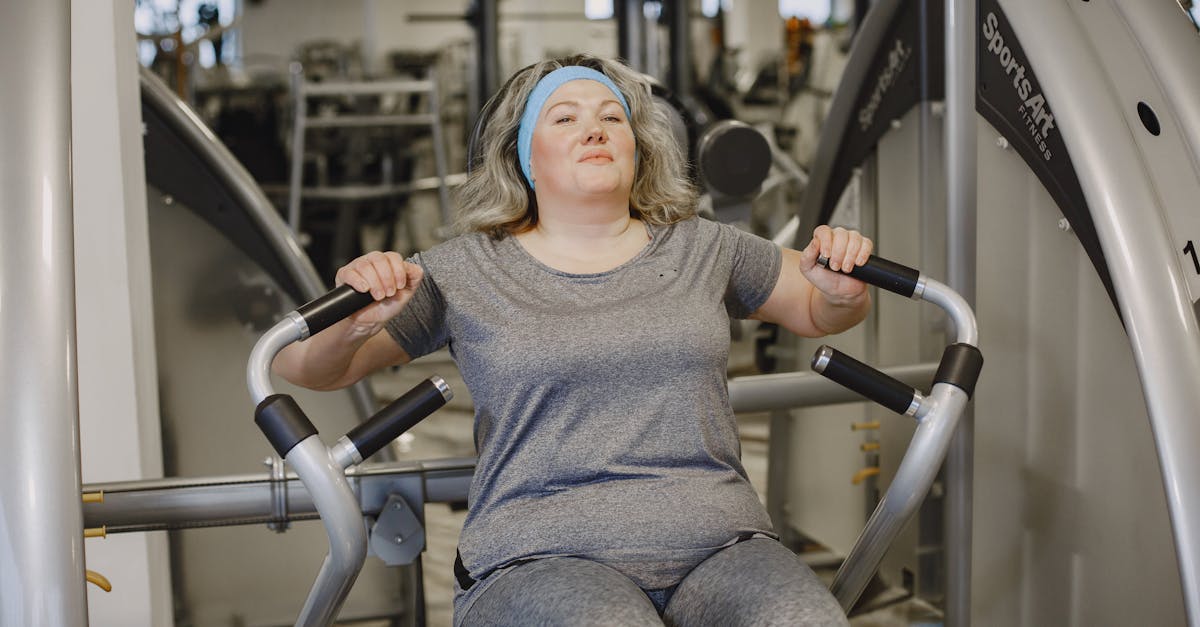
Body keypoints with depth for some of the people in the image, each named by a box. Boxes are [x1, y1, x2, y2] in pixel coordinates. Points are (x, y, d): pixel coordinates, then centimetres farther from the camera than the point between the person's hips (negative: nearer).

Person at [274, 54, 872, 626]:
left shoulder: (701, 250, 16)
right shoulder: (464, 270, 10)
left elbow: (821, 313, 28)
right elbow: (304, 366, 12)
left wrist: (843, 291, 3)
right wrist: (352, 323, -12)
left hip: (717, 543, 2)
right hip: (541, 555, -1)